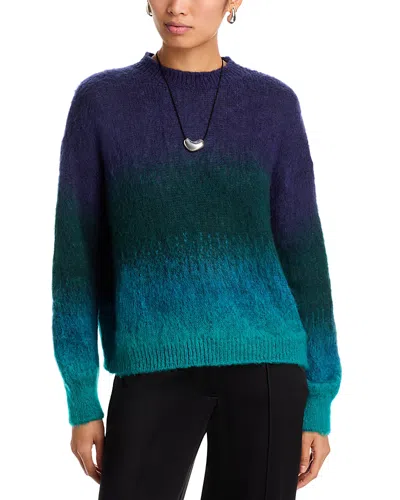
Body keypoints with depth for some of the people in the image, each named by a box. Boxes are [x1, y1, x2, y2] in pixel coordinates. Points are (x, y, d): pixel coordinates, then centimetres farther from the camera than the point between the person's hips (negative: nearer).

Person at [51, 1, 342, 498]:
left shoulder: (274, 105, 6)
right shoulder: (100, 101, 3)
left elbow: (303, 253, 6)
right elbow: (78, 253, 3)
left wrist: (319, 400, 4)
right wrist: (81, 398, -1)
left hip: (265, 364, 1)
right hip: (156, 371, 0)